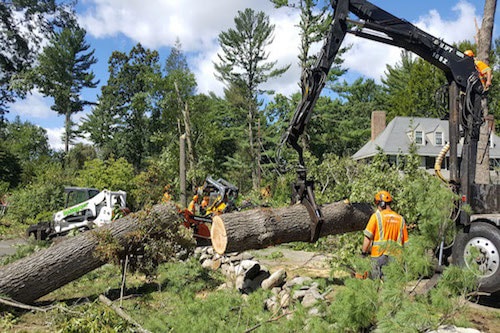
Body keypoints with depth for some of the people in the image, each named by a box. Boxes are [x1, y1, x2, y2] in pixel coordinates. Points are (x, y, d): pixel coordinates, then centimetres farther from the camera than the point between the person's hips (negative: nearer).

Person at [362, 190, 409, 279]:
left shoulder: (376, 216, -5)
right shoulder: (400, 219, 9)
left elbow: (368, 238, -8)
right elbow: (405, 242, 13)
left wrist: (363, 253, 2)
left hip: (379, 256, -4)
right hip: (395, 257, 4)